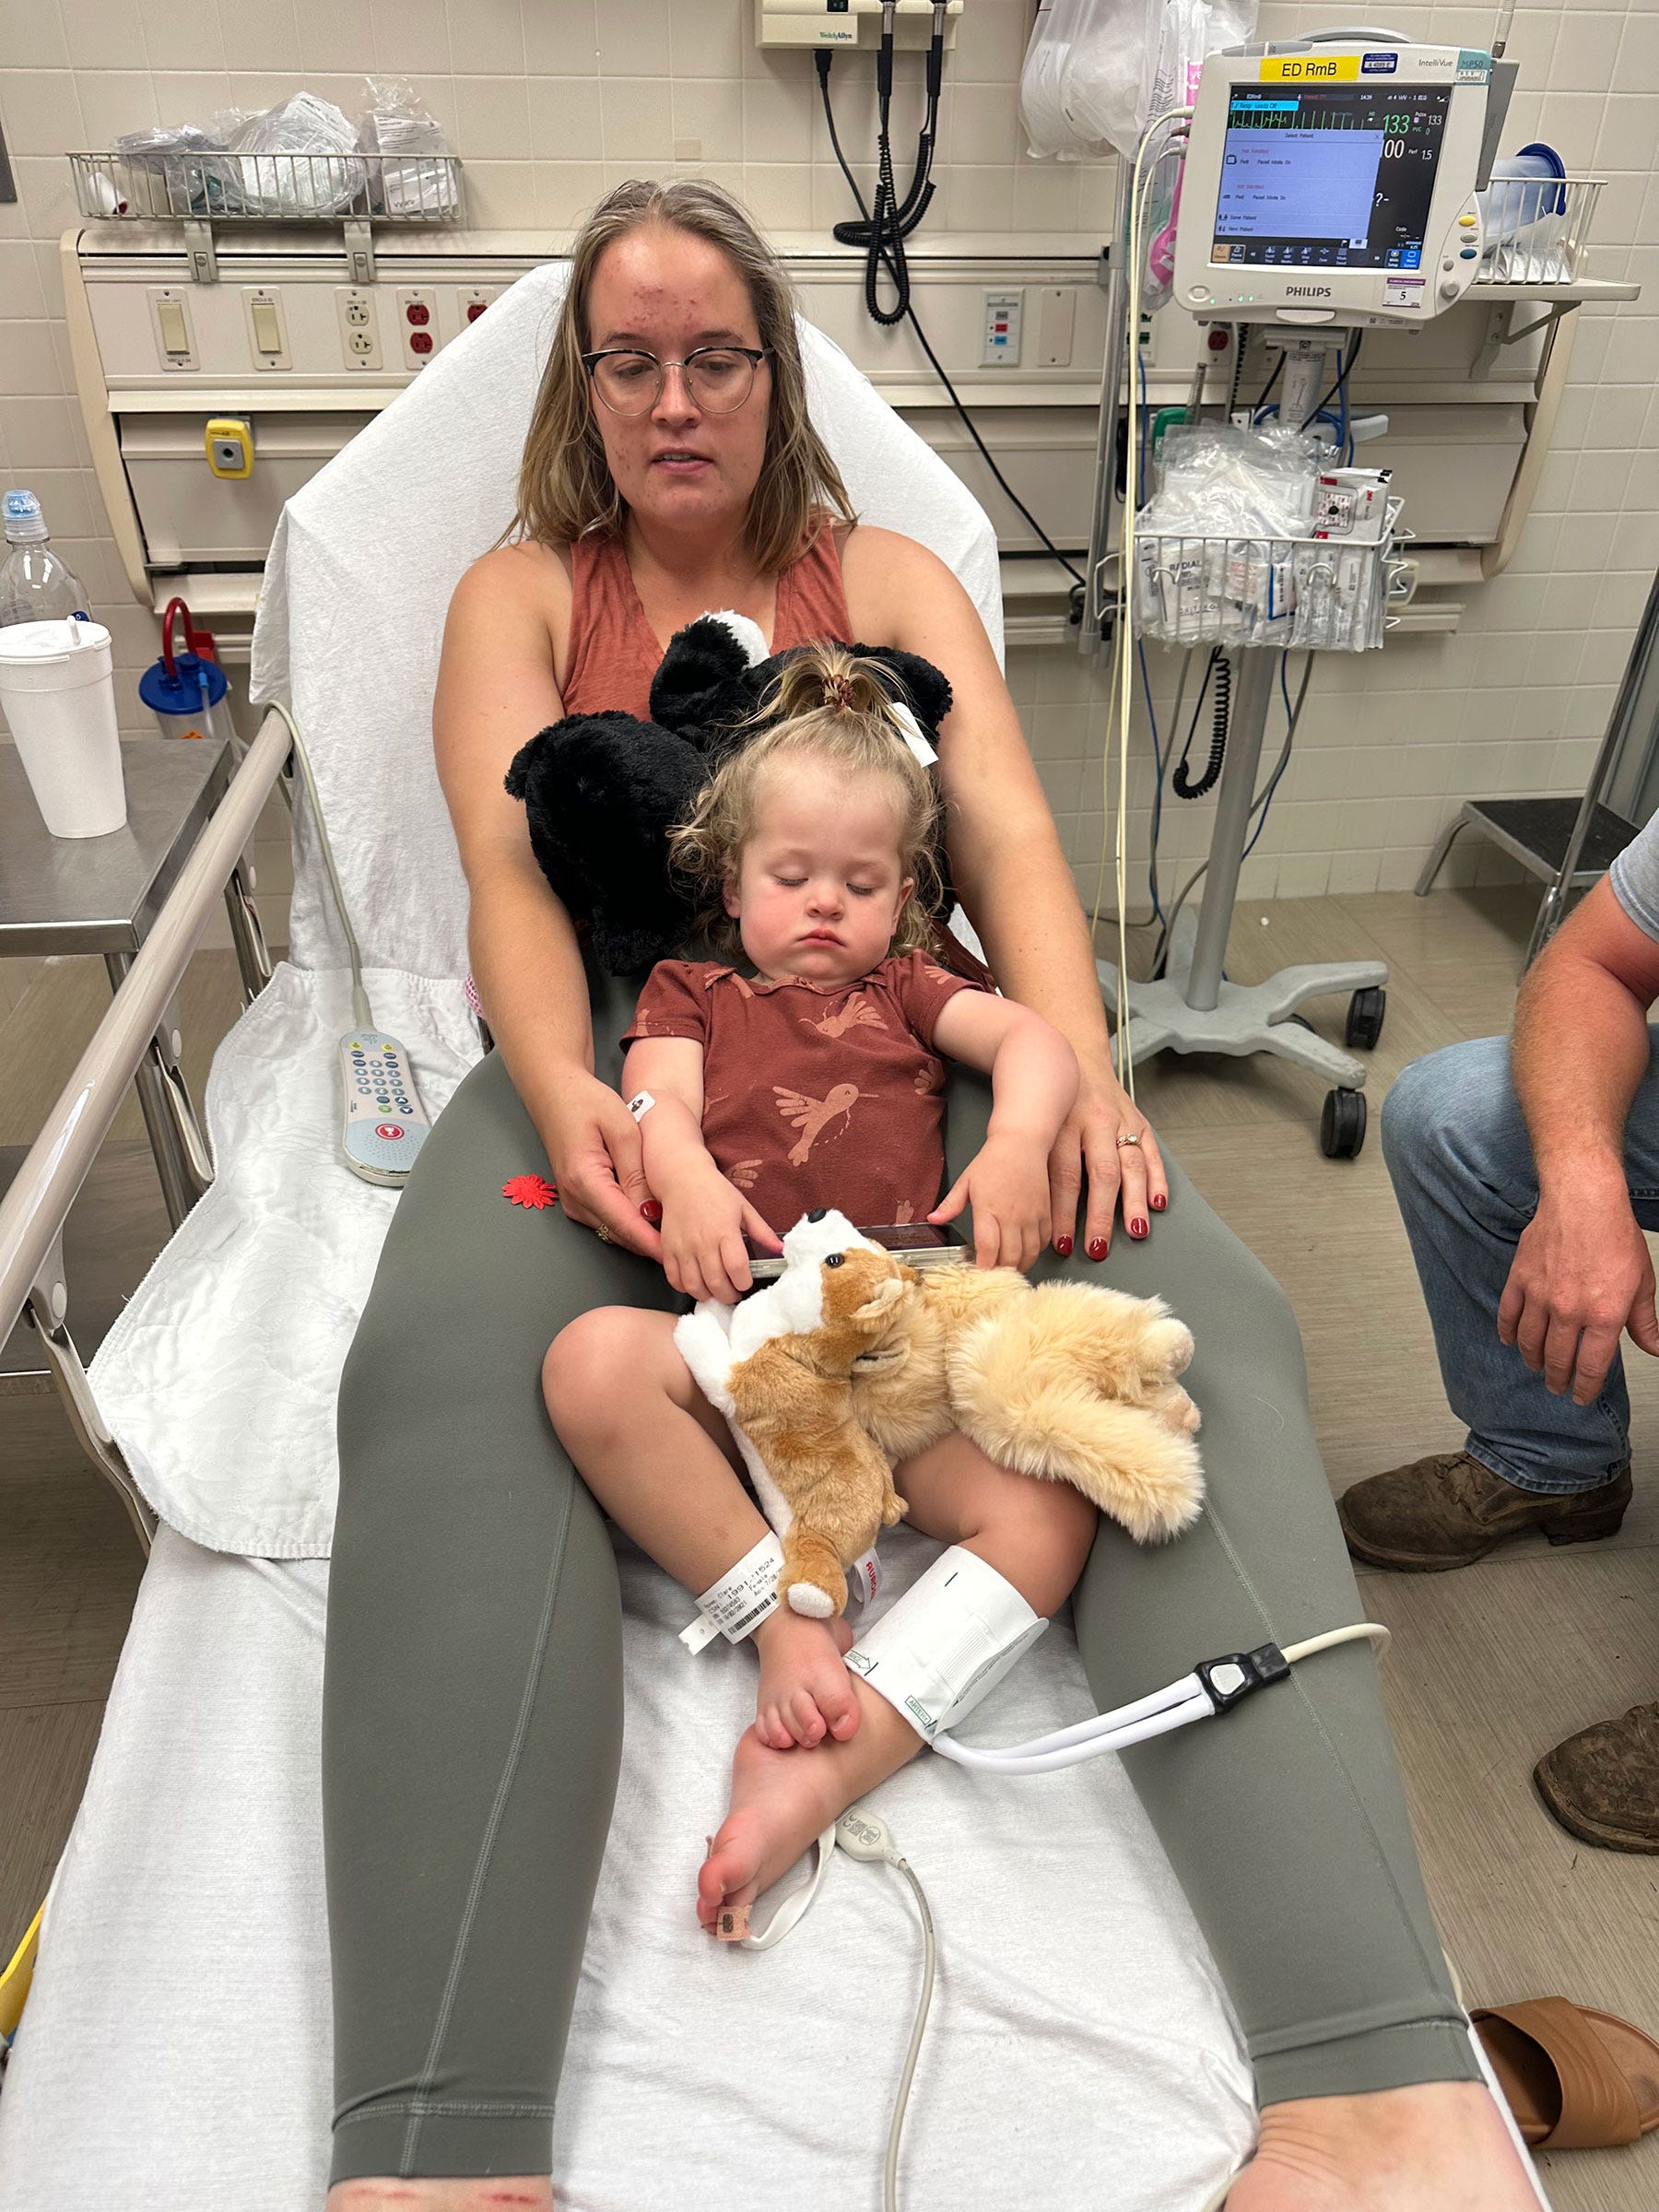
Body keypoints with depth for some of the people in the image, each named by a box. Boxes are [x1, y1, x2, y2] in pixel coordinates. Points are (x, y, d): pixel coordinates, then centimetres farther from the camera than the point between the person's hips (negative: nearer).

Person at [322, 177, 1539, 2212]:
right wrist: (563, 1093, -22)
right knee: (439, 1370, -34)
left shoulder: (887, 576, 22)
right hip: (617, 1043, 0)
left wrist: (1076, 1068, -17)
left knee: (1197, 1315, -29)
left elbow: (1003, 831, 5)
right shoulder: (519, 594, 20)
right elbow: (511, 872, 2)